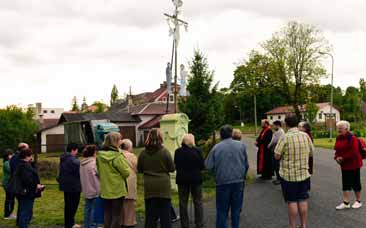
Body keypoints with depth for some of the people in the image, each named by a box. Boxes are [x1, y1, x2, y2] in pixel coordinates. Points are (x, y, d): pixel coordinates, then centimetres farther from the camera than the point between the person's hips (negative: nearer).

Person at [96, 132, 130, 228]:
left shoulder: (99, 155, 1)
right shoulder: (117, 156, -19)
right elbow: (126, 172, -14)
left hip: (105, 190, 6)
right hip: (117, 189, -6)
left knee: (107, 215, 15)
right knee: (117, 215, 4)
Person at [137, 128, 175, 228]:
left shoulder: (143, 153, -5)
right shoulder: (164, 152, -11)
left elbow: (139, 169, 6)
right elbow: (172, 168, -3)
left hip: (149, 188, 2)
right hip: (163, 187, -2)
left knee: (150, 214, 10)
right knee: (165, 214, 7)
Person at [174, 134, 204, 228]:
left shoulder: (178, 151, -7)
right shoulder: (197, 151, -11)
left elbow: (175, 166, 0)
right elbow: (202, 166, -5)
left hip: (182, 179, 1)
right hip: (196, 178, -1)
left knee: (183, 203, 10)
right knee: (198, 201, 11)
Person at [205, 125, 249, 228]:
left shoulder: (216, 148, -5)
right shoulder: (241, 145, 0)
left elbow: (209, 166, -4)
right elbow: (246, 164, 6)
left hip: (222, 182, -1)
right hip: (238, 181, 2)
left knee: (222, 210, 7)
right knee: (236, 209, 12)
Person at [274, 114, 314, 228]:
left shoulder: (285, 138, -16)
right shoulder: (305, 136, -2)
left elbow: (277, 156, -14)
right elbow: (311, 153, 8)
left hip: (288, 175, -4)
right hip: (304, 174, 4)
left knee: (292, 201, 4)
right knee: (303, 200, 12)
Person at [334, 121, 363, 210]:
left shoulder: (352, 138, -18)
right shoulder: (338, 138, 6)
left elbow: (354, 152, -24)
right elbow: (337, 150, 13)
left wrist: (343, 158, -22)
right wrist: (337, 157, -6)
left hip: (353, 165, -7)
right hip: (344, 165, 7)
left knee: (355, 183, 6)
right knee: (345, 183, 7)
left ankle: (358, 201, 22)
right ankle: (346, 203, 11)